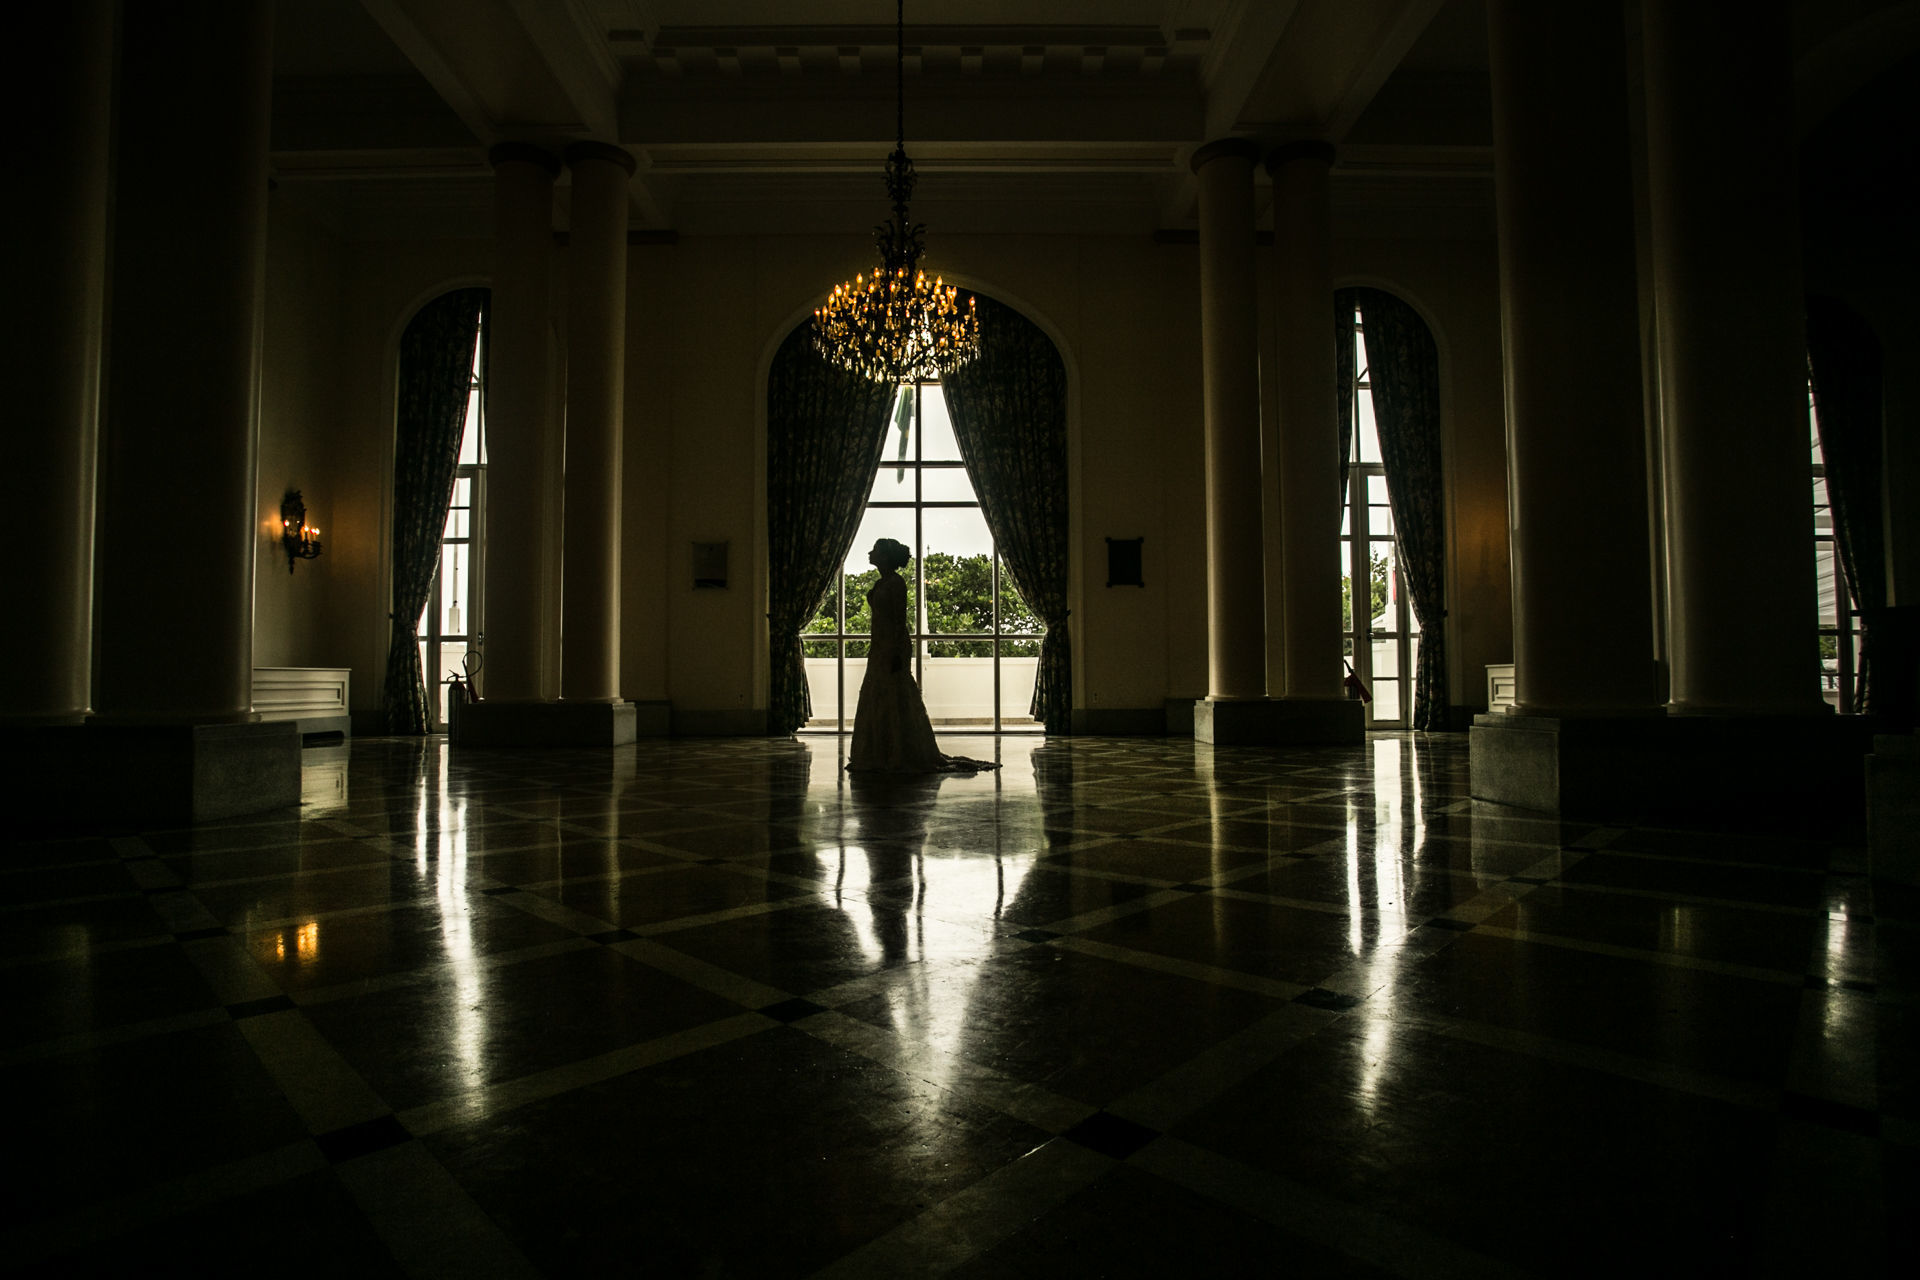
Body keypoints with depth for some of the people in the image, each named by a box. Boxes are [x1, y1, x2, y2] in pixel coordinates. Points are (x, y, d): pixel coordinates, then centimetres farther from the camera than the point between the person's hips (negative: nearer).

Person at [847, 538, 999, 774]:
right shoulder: (880, 583, 16)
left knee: (896, 702, -6)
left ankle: (902, 757, -1)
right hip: (880, 647, 10)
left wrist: (896, 653, -22)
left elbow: (900, 619, -16)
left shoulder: (896, 582, -11)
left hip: (893, 647, -10)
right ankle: (881, 757, 17)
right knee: (876, 701, 10)